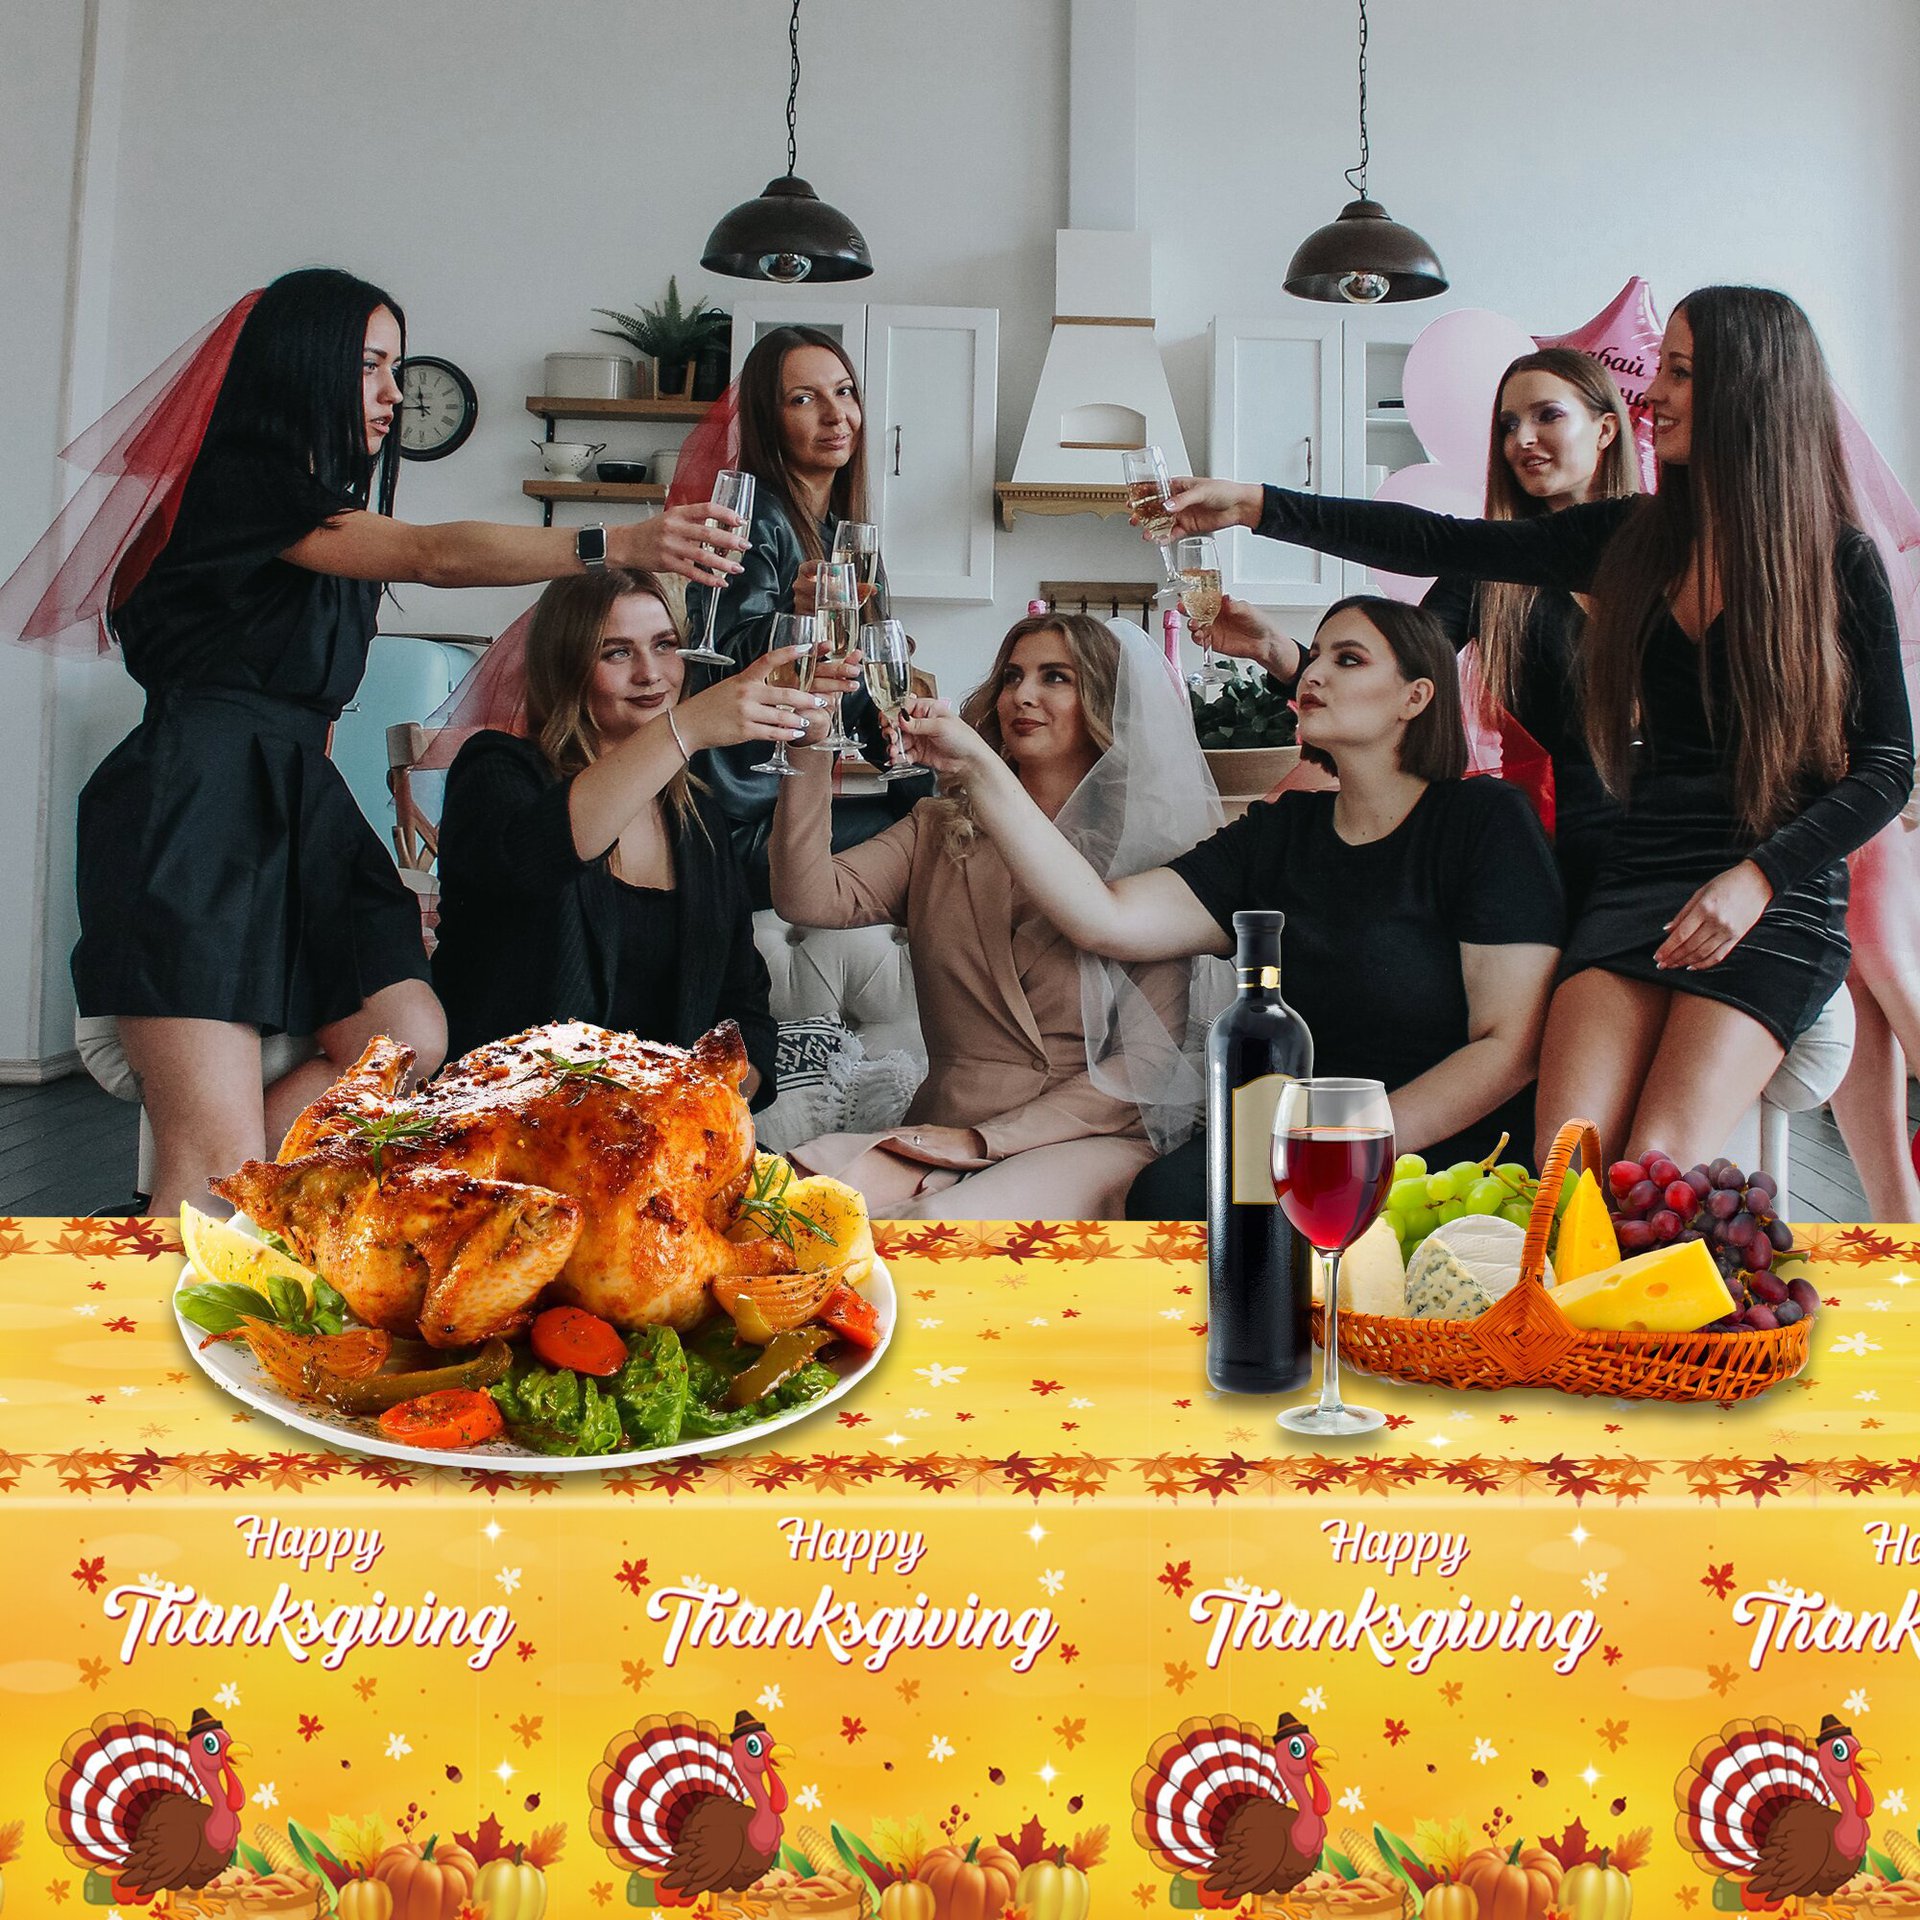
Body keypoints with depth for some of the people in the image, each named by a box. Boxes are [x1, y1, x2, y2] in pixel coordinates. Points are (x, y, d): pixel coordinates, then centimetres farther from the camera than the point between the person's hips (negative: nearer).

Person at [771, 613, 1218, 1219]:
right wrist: (811, 750, -16)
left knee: (944, 1223, -36)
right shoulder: (939, 831, 14)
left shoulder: (1152, 849, 2)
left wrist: (987, 1138, -10)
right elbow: (811, 899, -4)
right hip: (939, 1137, 3)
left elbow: (1149, 1058, -4)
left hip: (1087, 1141, -3)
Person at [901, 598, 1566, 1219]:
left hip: (1451, 1155, -4)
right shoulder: (1278, 833, 12)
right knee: (1170, 1190, -29)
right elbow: (1109, 922, -2)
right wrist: (977, 767, -6)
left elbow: (1509, 1044, -8)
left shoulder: (1485, 820, -1)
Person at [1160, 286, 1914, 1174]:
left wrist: (1759, 876, -13)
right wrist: (1257, 506, 4)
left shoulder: (1840, 560, 2)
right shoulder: (1632, 537, 11)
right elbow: (1439, 543, 9)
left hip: (1778, 898, -3)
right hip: (1636, 879, 3)